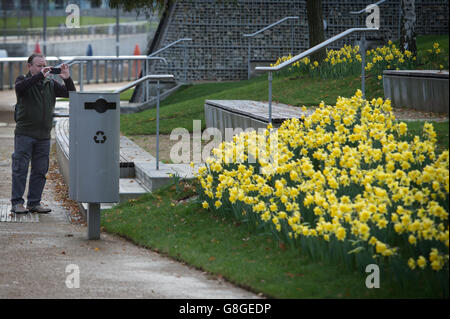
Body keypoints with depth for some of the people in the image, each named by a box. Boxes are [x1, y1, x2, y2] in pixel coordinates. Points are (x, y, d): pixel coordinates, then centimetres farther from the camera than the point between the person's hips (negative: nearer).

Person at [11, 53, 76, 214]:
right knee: (20, 169, -4)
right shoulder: (23, 80, 0)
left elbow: (71, 93, 6)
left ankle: (34, 203, 14)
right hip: (24, 134, -4)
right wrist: (40, 76, -31)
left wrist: (67, 79, -13)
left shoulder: (50, 84, 12)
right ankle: (17, 203, 0)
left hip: (44, 137, 4)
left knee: (40, 171, 6)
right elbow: (19, 87, -24)